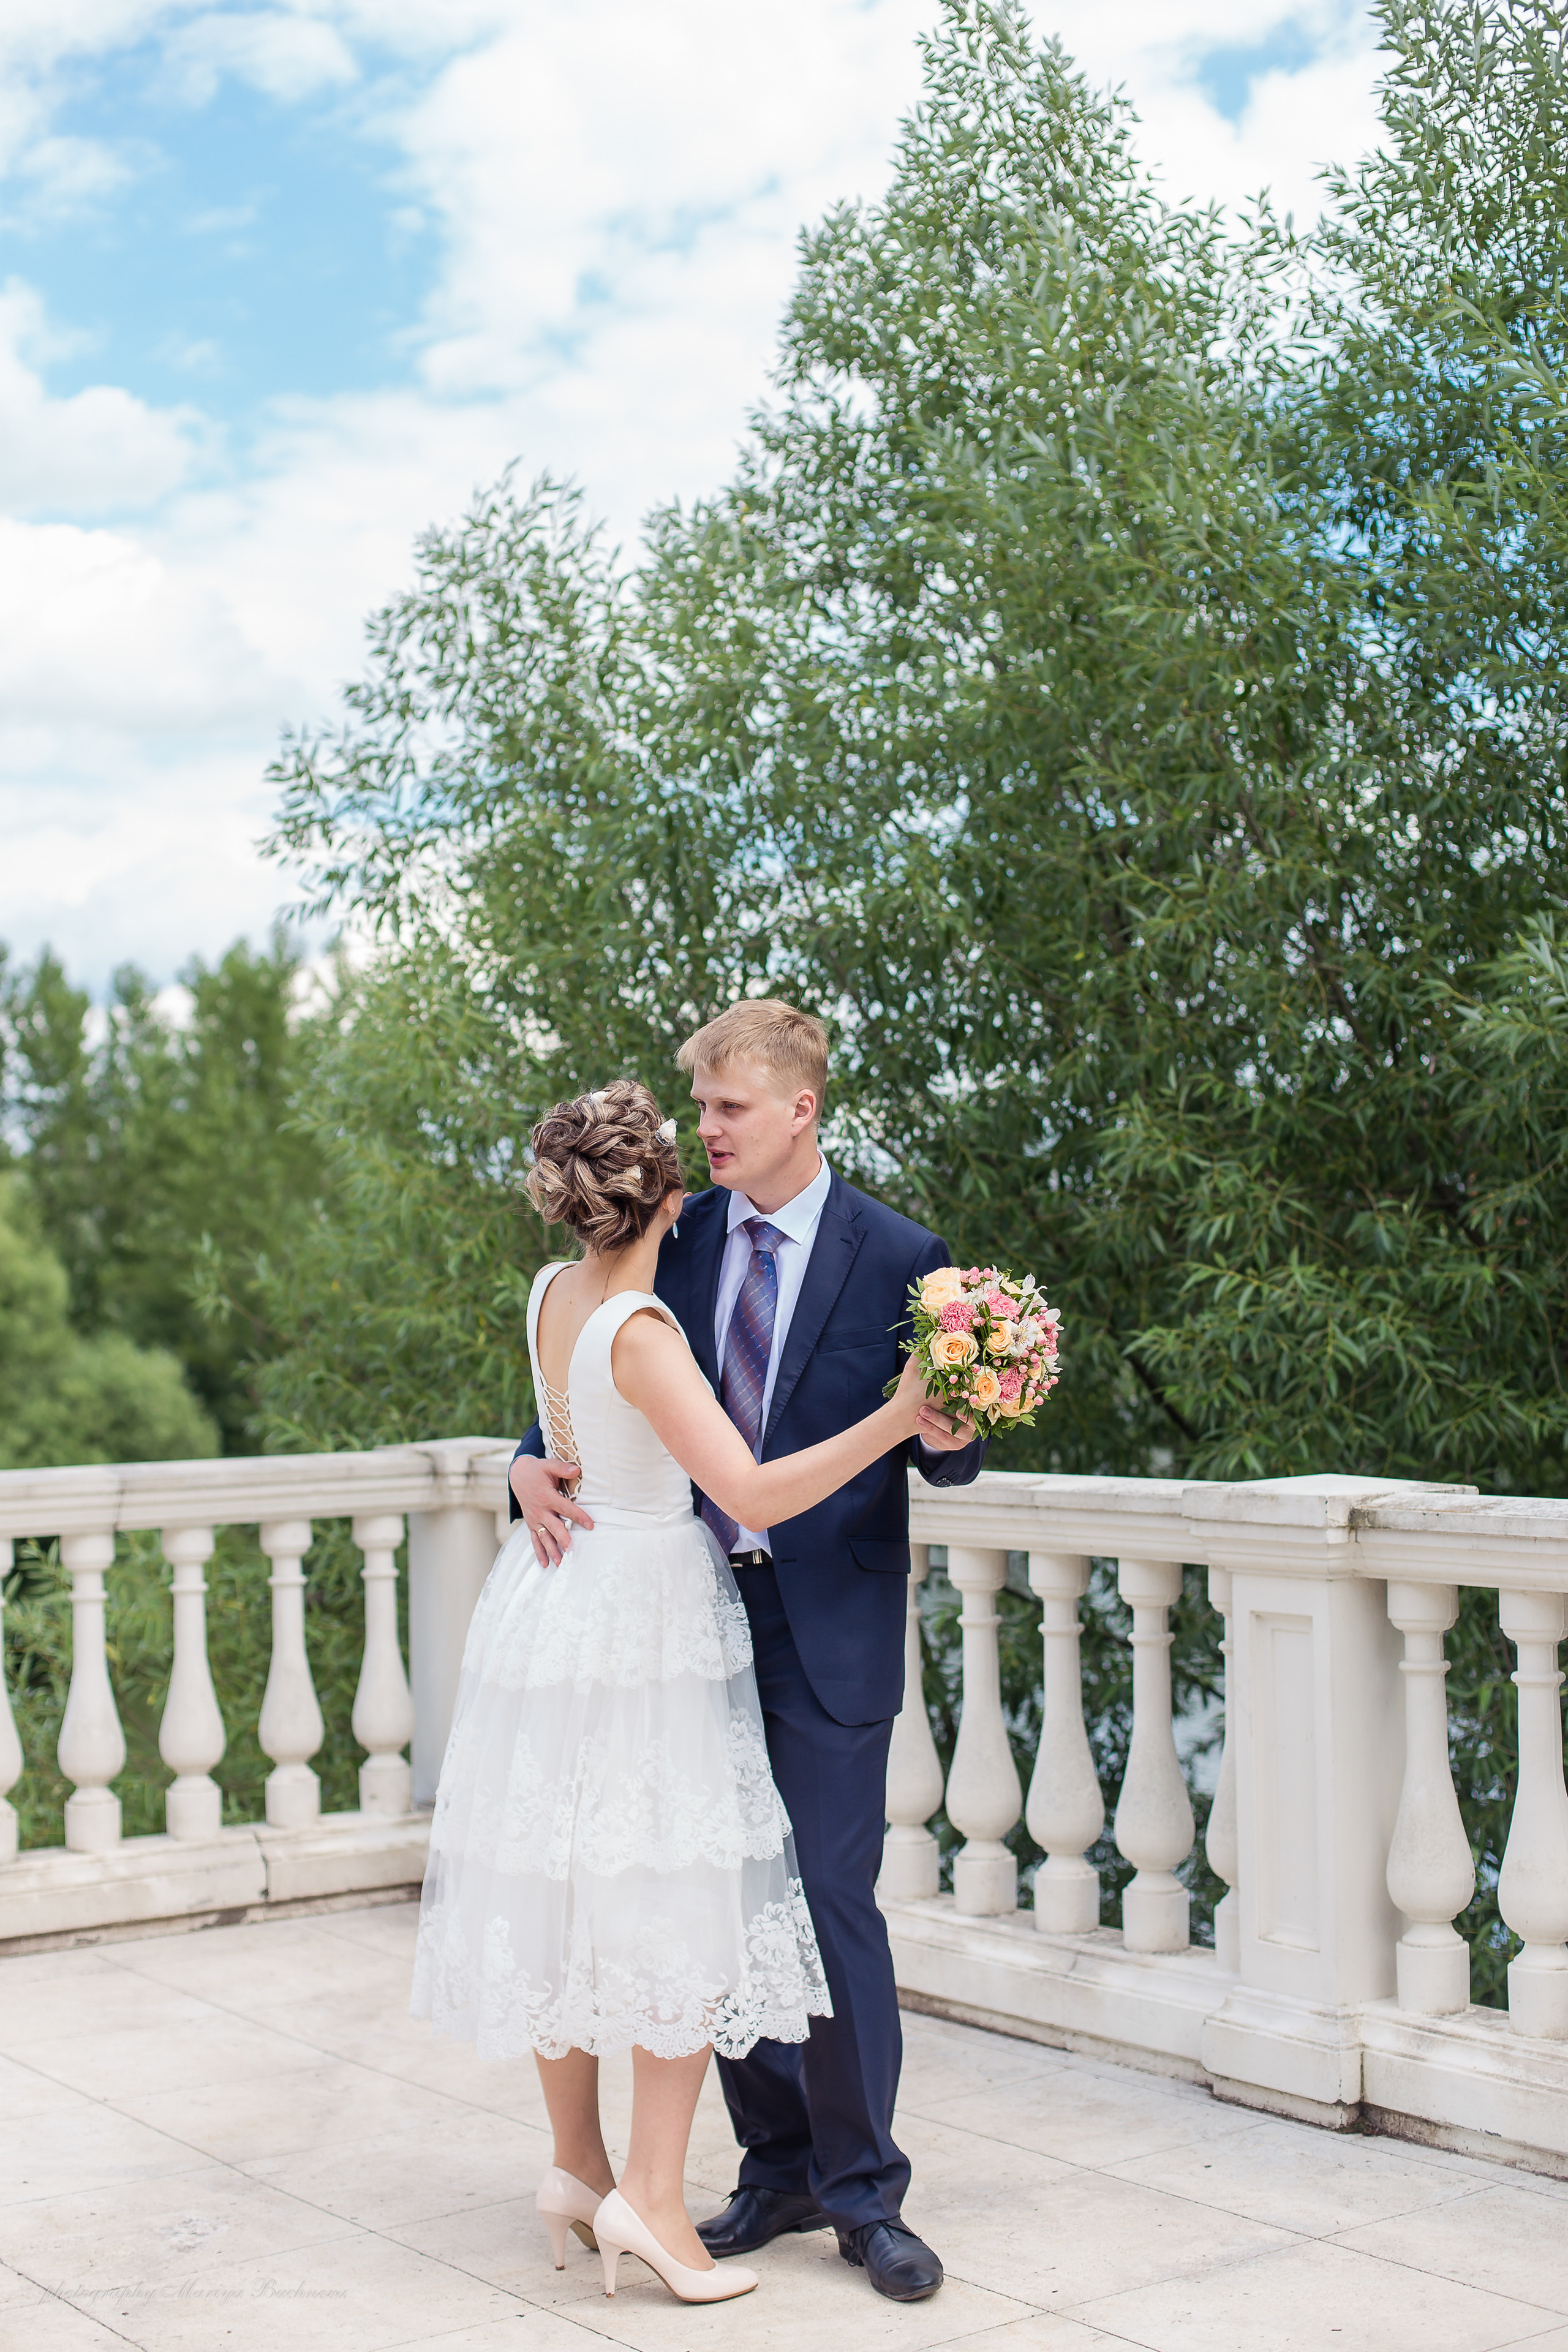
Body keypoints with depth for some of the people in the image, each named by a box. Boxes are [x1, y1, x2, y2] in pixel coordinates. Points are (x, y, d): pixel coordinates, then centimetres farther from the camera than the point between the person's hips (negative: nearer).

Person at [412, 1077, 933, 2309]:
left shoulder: (554, 1293, 3)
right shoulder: (640, 1336, -21)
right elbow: (753, 1491, -28)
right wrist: (898, 1418, -26)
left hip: (553, 1597, 8)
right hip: (645, 1616, -8)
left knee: (563, 1889, 14)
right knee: (674, 1901, 0)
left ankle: (578, 2165, 26)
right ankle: (651, 2194, 0)